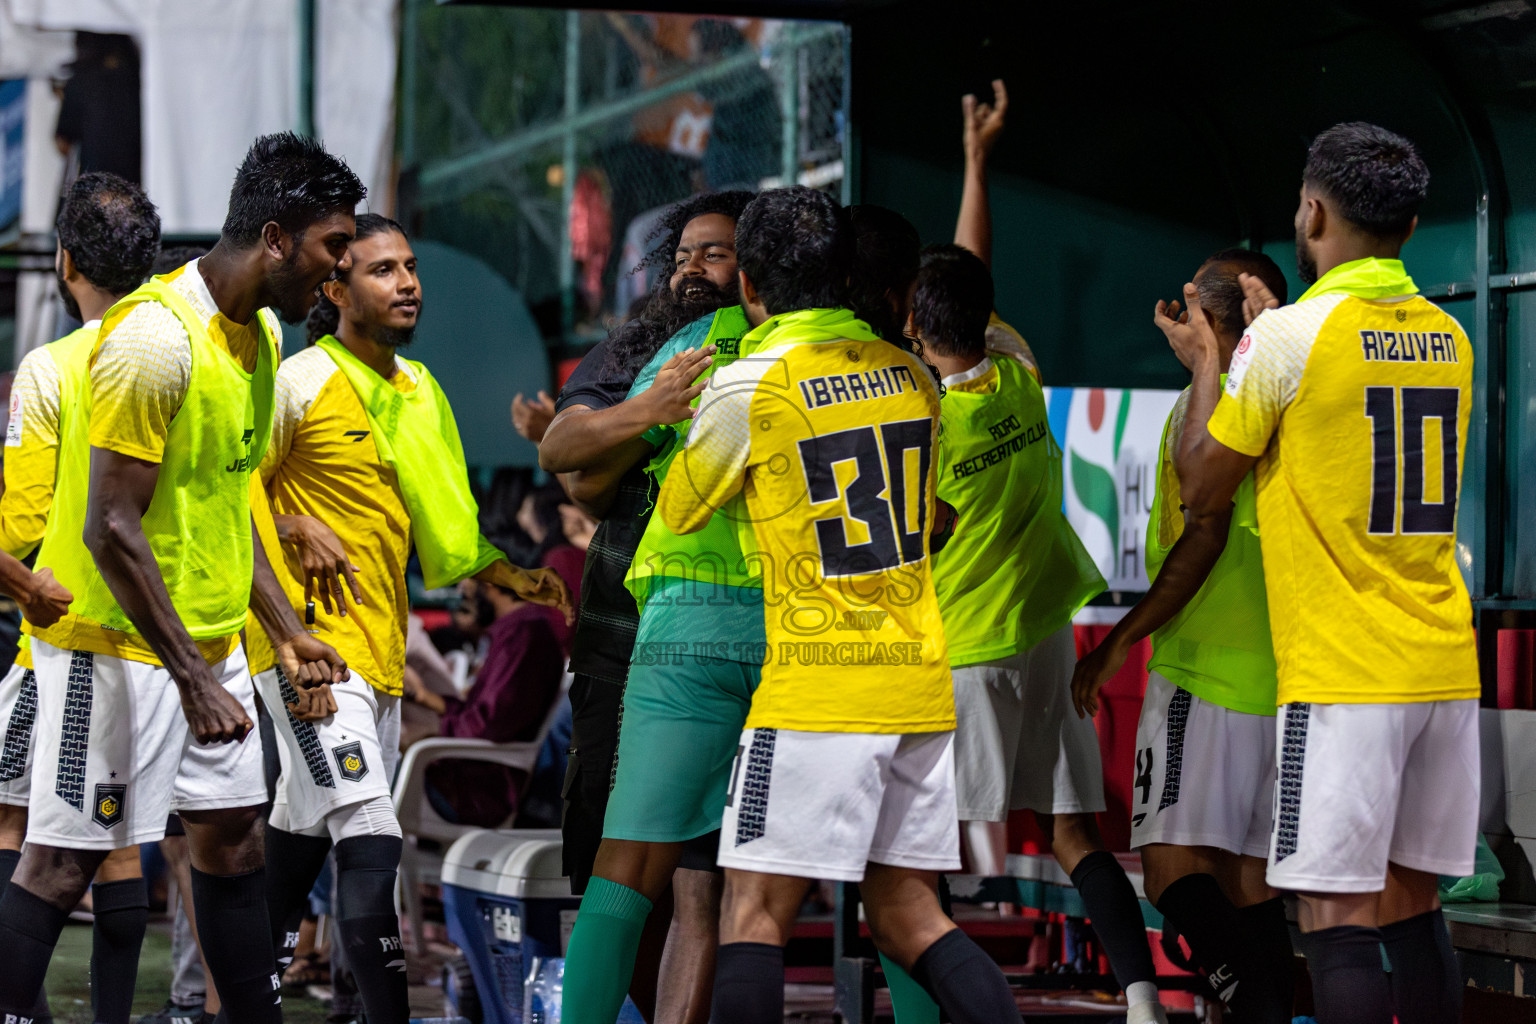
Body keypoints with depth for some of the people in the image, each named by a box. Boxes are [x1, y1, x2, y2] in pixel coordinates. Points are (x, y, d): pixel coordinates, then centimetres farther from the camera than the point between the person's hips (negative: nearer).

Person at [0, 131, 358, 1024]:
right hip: (118, 645, -9)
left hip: (209, 640, 9)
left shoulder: (261, 334, 9)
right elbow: (111, 530, -23)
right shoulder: (156, 338, -21)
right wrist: (194, 678, -22)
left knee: (234, 835, 11)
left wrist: (286, 630, 14)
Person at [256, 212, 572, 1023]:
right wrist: (297, 531, -18)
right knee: (371, 847, -18)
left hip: (381, 647, 8)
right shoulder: (302, 382, -9)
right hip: (313, 641, -8)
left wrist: (509, 577, 12)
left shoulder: (419, 392, 15)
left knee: (305, 834, 17)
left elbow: (434, 529, 24)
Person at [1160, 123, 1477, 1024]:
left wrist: (1208, 365, 15)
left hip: (1341, 677, -6)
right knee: (1411, 908, 12)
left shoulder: (1289, 336, -9)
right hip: (1447, 669, 7)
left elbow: (1202, 489, 1)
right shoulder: (1448, 339, 10)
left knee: (1338, 918, -6)